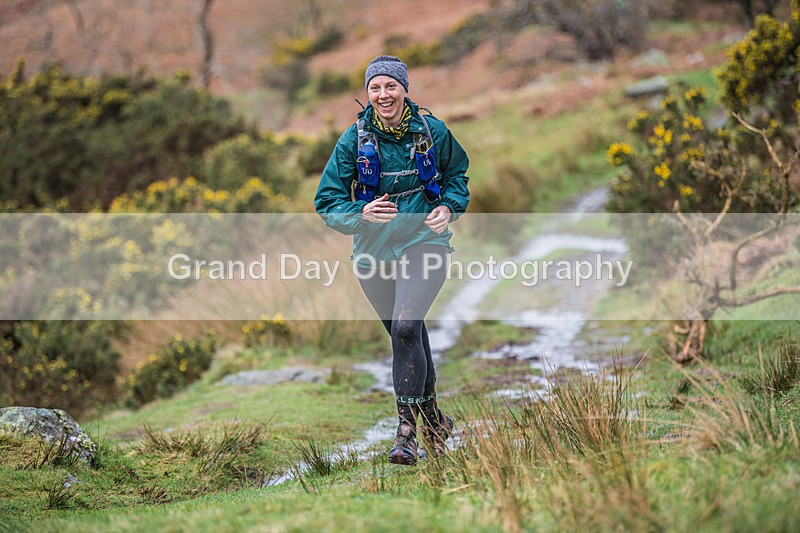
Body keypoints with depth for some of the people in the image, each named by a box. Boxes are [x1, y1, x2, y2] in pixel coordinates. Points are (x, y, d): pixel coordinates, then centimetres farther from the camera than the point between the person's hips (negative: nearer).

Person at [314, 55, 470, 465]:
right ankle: (433, 419, 34)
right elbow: (327, 202, -4)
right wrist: (362, 213, -23)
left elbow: (458, 173, 15)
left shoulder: (432, 131, -4)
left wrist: (448, 207, -5)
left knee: (405, 328, -22)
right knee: (408, 337, 13)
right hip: (374, 249, 2)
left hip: (424, 242, -2)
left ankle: (407, 430, -17)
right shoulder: (354, 139, -5)